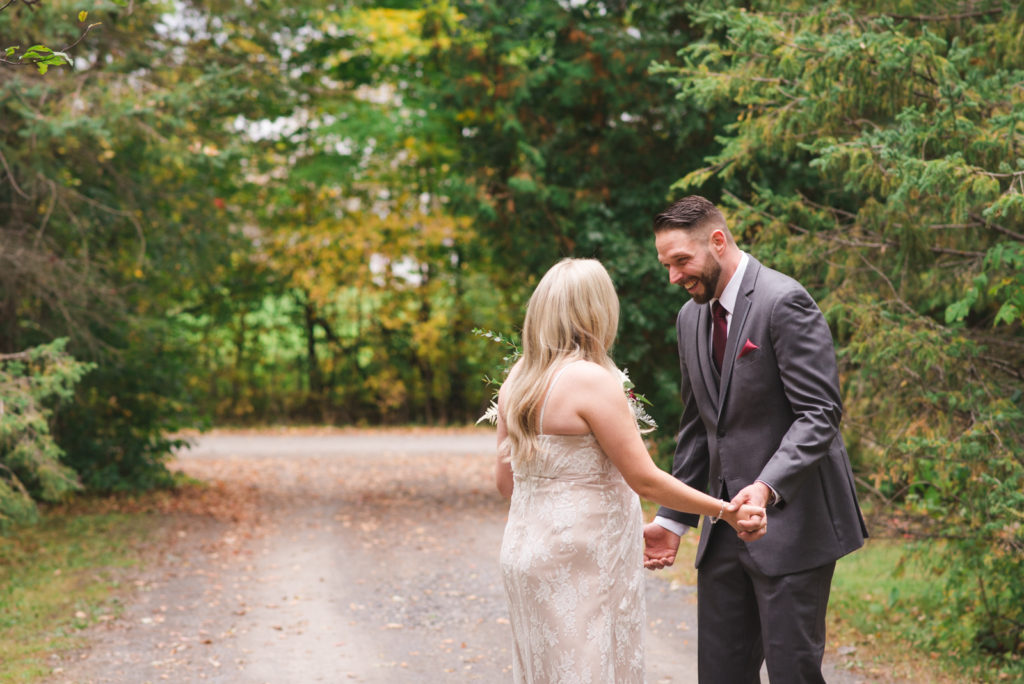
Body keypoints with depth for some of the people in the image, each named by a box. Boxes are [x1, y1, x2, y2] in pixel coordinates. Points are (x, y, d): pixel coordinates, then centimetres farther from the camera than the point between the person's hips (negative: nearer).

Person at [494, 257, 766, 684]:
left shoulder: (516, 381, 6)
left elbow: (506, 481, 11)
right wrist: (725, 512, -7)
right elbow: (645, 479, -15)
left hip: (526, 549, 8)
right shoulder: (592, 380, -17)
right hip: (580, 563, -8)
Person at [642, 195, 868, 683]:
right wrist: (673, 519, 14)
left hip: (792, 521, -7)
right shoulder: (691, 317, 12)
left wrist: (767, 488, -31)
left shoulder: (785, 302, -13)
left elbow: (819, 415, -18)